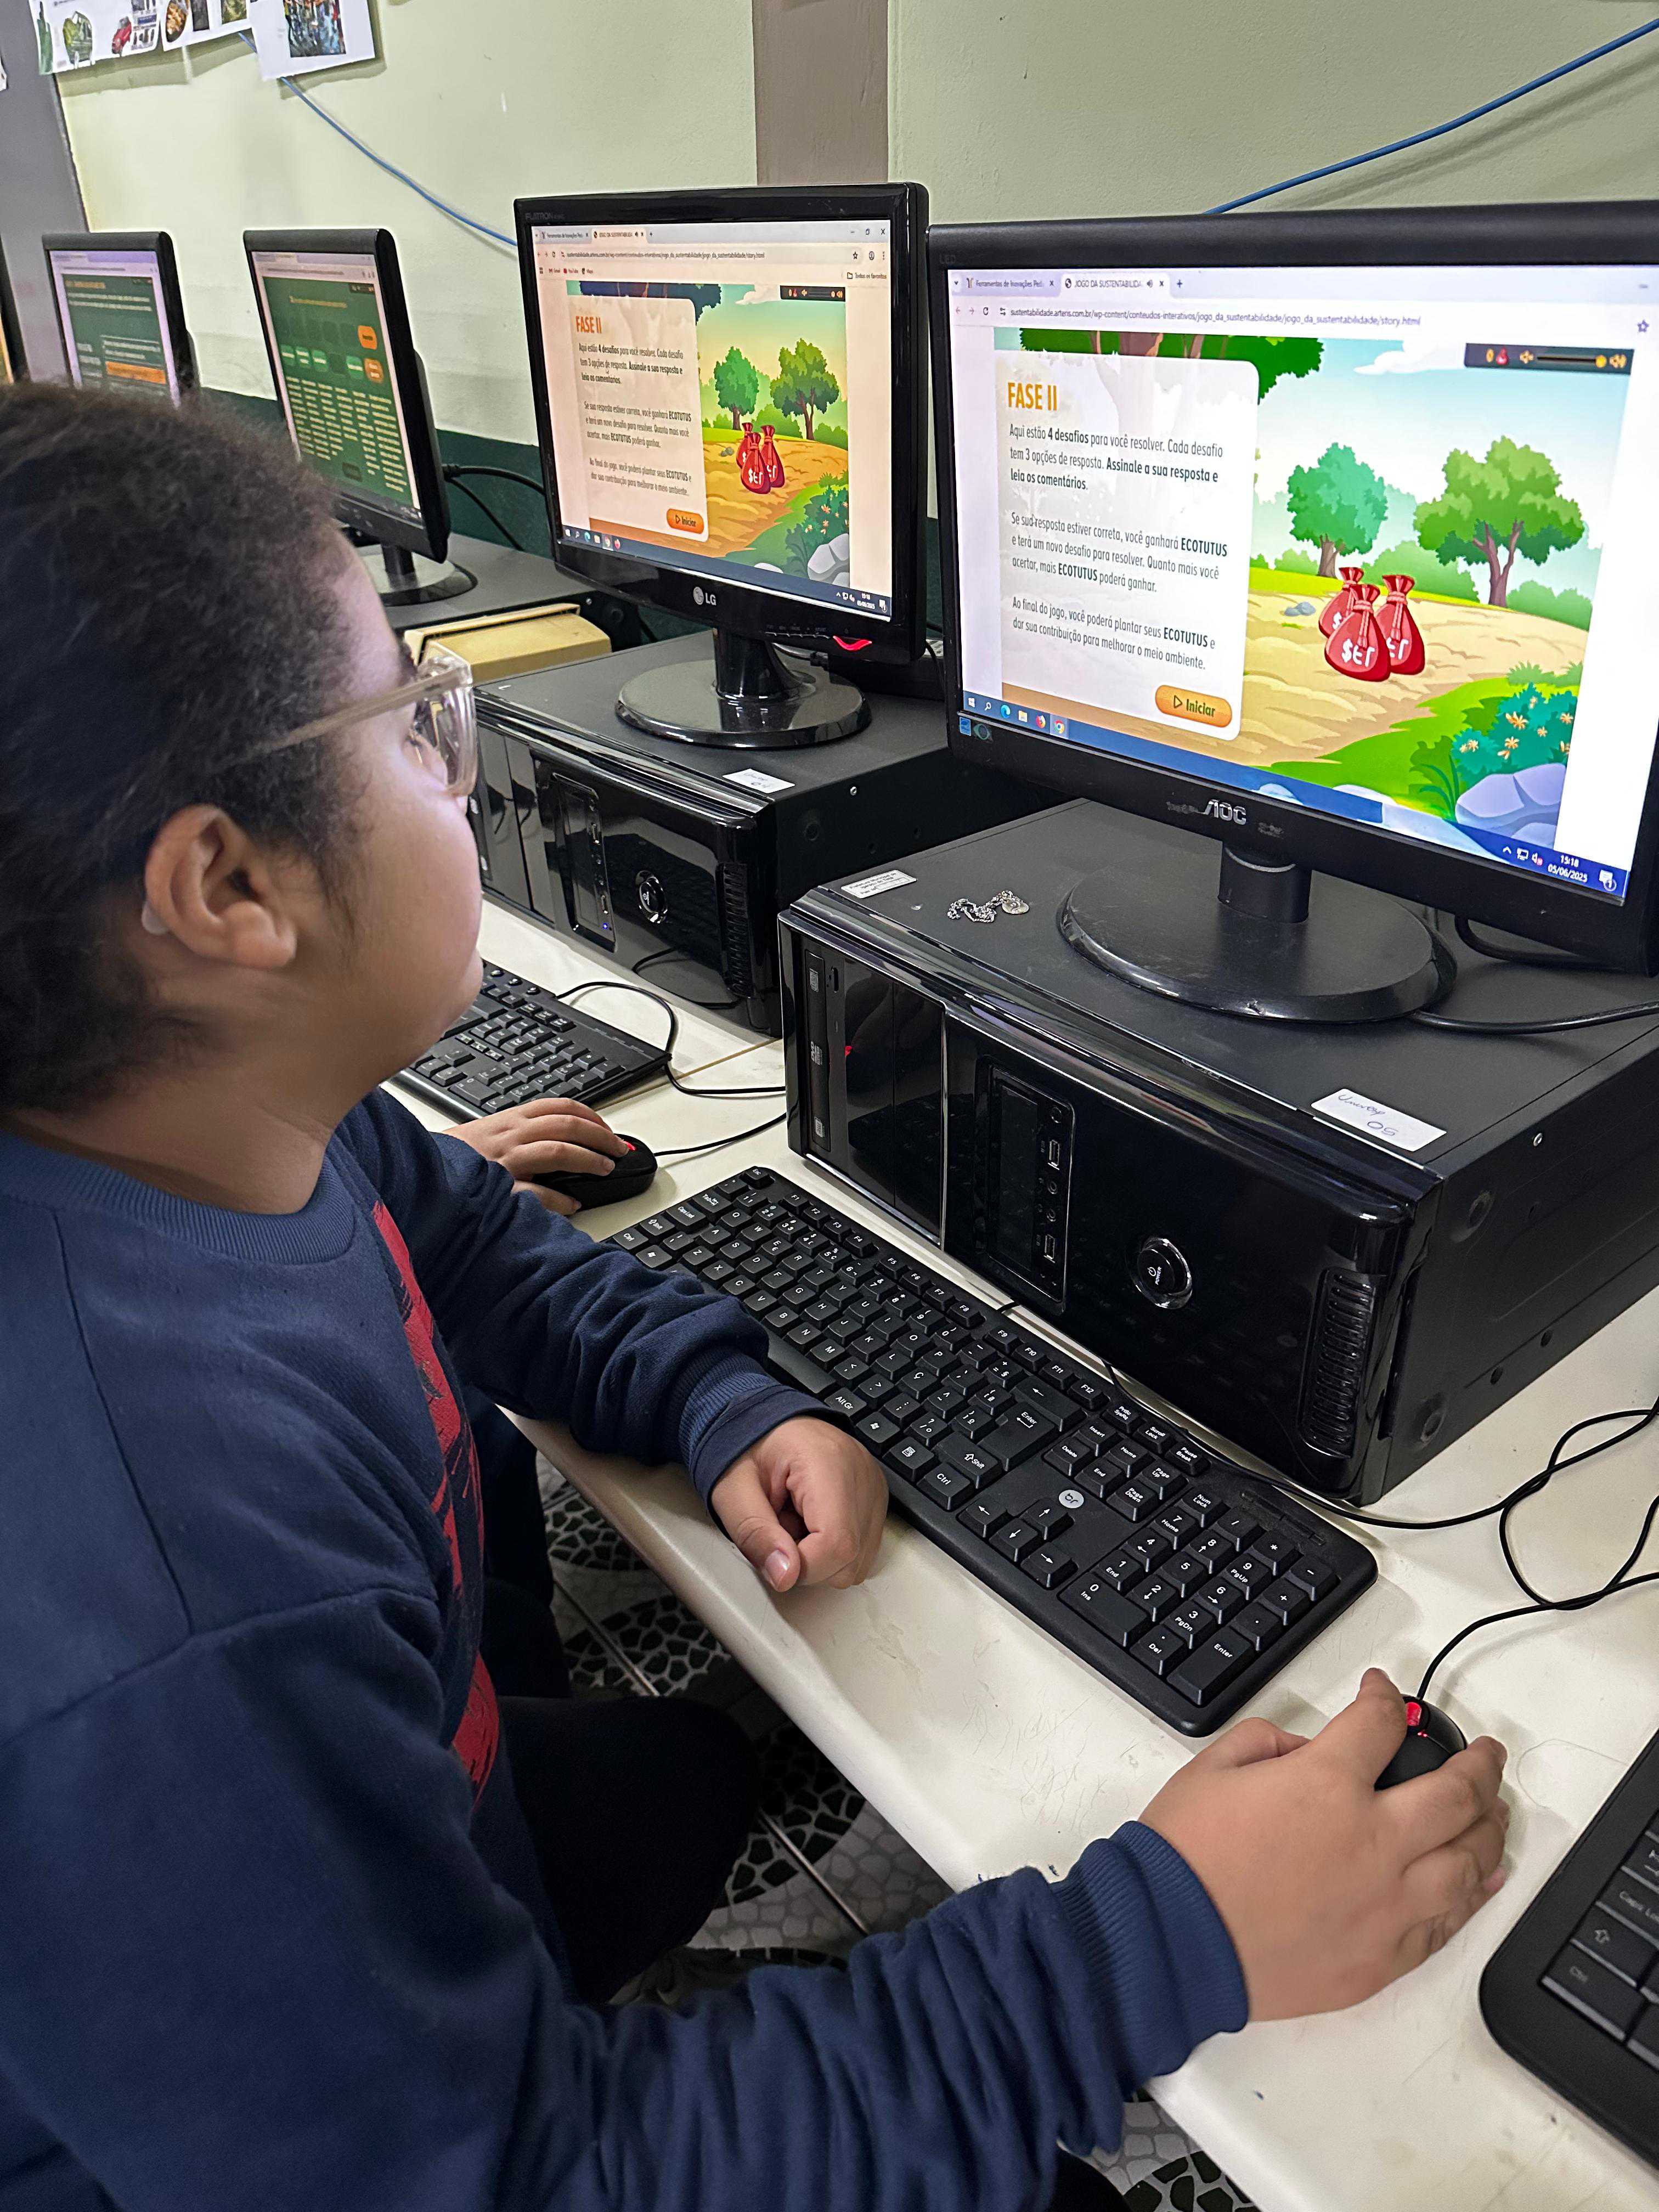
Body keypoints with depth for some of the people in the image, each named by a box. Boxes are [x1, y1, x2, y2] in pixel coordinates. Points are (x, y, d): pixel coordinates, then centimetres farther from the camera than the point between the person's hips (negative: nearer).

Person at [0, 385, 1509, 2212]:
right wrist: (1168, 1942, -31)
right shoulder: (149, 1661, -43)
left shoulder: (221, 1115, -16)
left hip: (399, 1828, 6)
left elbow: (456, 1235, 5)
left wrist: (723, 1408, -11)